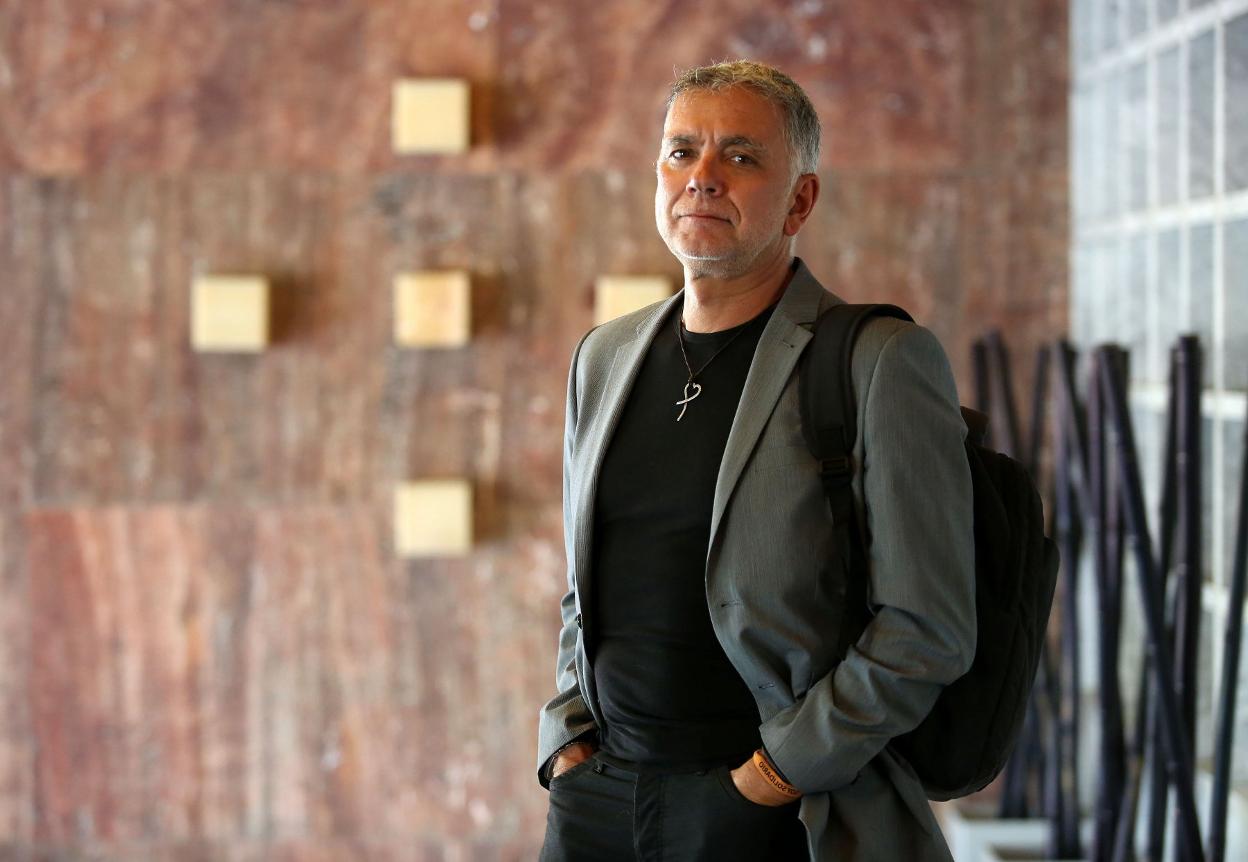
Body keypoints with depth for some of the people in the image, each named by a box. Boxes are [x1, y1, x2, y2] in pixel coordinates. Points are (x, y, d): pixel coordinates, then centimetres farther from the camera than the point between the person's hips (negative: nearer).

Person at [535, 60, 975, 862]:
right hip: (597, 795, 5)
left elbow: (929, 629, -12)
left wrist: (774, 775, -12)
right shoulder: (603, 355, 11)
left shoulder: (882, 361, -8)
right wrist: (568, 743, 5)